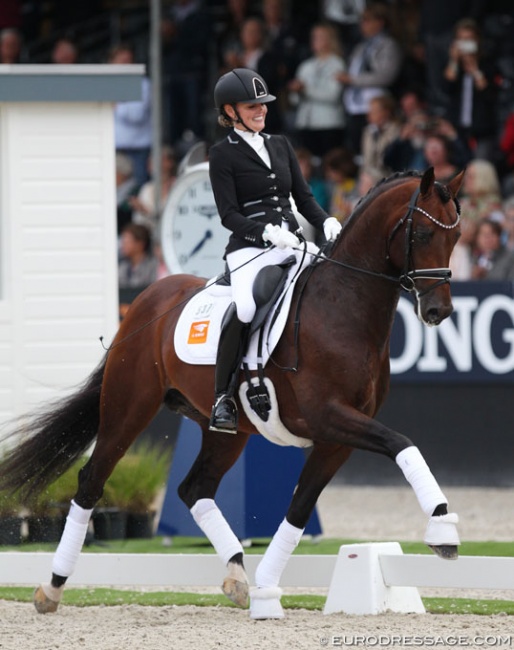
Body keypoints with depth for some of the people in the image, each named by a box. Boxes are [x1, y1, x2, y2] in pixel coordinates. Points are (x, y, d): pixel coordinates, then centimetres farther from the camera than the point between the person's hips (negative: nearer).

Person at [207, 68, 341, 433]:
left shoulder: (281, 146, 18)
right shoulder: (223, 155, 2)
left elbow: (303, 197, 17)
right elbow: (229, 214, -6)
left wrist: (326, 223, -4)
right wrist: (266, 232, -23)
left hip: (291, 247, 6)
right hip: (250, 249, -6)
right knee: (244, 308, -33)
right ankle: (222, 398, -23)